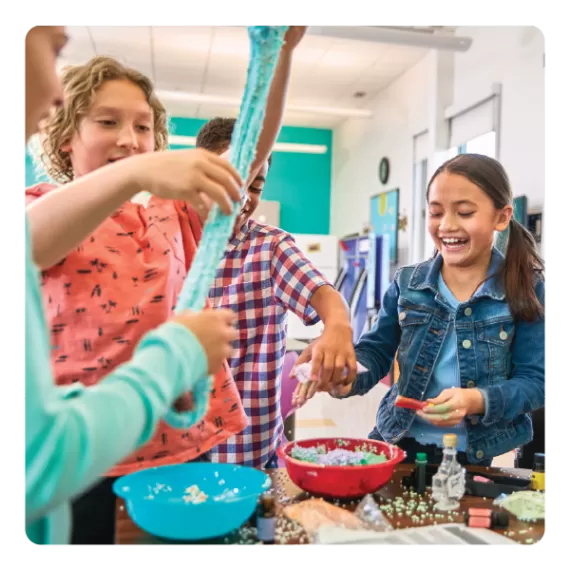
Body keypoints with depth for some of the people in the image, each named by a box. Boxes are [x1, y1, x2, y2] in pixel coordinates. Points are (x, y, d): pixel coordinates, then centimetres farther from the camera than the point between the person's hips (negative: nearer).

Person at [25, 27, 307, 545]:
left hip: (182, 442, 4)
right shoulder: (37, 209, 1)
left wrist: (281, 51, -16)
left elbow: (254, 149, -2)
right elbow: (31, 243, -25)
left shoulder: (171, 215, 10)